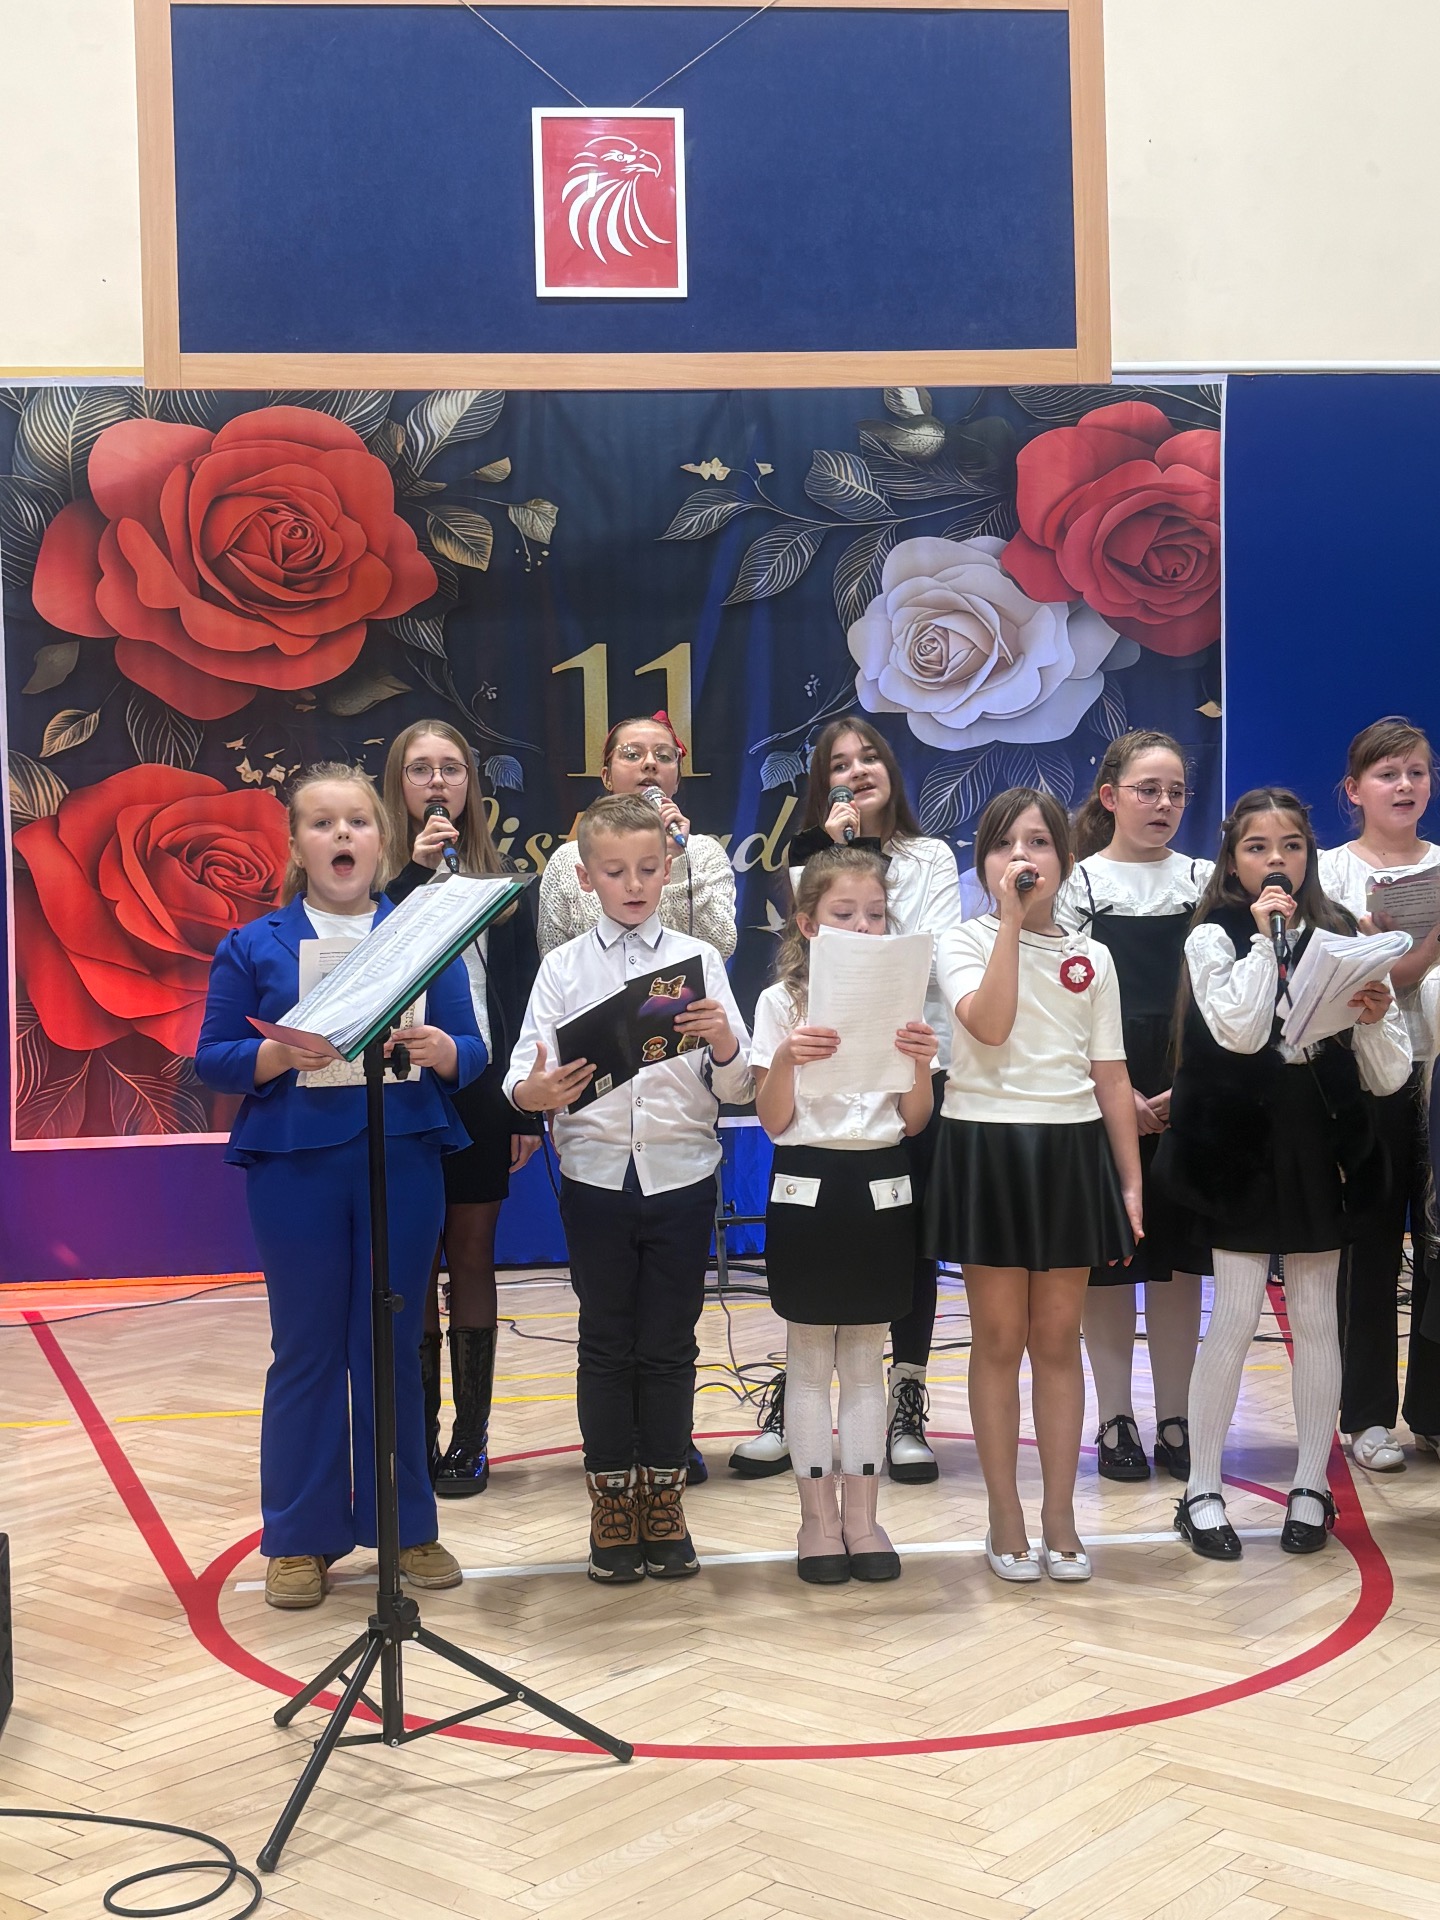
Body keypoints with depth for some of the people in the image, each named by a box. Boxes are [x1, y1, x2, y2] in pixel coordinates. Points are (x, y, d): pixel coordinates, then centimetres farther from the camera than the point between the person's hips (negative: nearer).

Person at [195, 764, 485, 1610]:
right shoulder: (254, 945, 4)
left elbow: (471, 1054, 4)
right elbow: (213, 1058, 0)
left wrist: (437, 1049, -18)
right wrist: (278, 1054, -18)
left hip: (404, 1164, 1)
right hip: (296, 1167, -1)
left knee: (394, 1348, 8)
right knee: (307, 1351, 5)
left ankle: (405, 1524, 22)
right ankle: (300, 1539, 17)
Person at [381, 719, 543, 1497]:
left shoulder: (504, 880, 7)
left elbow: (523, 997, 4)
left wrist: (528, 1111, -1)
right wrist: (415, 872, -17)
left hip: (480, 1091, 1)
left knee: (471, 1259, 7)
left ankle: (470, 1436, 13)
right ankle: (417, 1434, 13)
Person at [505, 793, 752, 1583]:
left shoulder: (698, 960, 2)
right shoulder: (564, 967, 3)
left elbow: (734, 1086, -1)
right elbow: (522, 1078, -4)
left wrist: (724, 1042, -22)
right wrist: (538, 1092, -27)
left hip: (682, 1175, 0)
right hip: (596, 1176, 0)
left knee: (669, 1346, 7)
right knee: (607, 1345, 7)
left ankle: (663, 1501, 20)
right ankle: (612, 1503, 19)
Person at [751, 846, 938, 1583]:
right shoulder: (782, 1002, -2)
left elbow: (915, 1121, 3)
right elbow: (773, 1122, -5)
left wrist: (921, 1064, -16)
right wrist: (786, 1060, -22)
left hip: (881, 1188, 2)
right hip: (807, 1188, -2)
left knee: (866, 1357, 10)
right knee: (810, 1360, 6)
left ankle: (862, 1515, 18)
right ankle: (818, 1517, 15)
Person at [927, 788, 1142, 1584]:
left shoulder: (1092, 957, 9)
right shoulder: (963, 943, 0)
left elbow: (1111, 1077, 8)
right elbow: (989, 1023, -20)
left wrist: (1131, 1182, 4)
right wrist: (1011, 918, -17)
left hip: (1071, 1150, 2)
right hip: (987, 1147, -2)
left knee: (1058, 1338, 8)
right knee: (998, 1339, 4)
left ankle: (1060, 1516, 17)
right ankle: (1005, 1518, 14)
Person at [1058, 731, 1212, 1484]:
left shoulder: (1204, 882, 8)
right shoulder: (1080, 884, 1)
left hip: (1187, 1100, 2)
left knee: (1177, 1261, 6)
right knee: (1108, 1260, 2)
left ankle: (1175, 1421, 14)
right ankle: (1115, 1421, 12)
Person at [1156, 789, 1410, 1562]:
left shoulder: (1340, 938, 6)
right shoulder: (1214, 938, -2)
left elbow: (1387, 1077, 5)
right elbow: (1241, 1032, -21)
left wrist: (1377, 1019, -14)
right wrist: (1263, 937, -17)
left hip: (1320, 1140, 3)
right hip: (1241, 1140, -3)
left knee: (1315, 1317, 8)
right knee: (1235, 1318, -2)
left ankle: (1311, 1487, 20)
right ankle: (1201, 1491, 9)